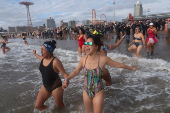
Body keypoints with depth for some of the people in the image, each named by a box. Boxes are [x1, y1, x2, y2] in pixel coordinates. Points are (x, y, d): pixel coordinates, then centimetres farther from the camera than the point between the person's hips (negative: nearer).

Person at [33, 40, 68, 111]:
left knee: (60, 105, 14)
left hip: (56, 87, -6)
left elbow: (64, 74, -25)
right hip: (46, 87, 7)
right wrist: (35, 54, 39)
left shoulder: (55, 61, -28)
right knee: (37, 106, 8)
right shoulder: (43, 58, -6)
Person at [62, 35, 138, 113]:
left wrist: (132, 68, 7)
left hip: (98, 92, -3)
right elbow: (76, 71, 4)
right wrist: (67, 79, -11)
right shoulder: (83, 59, -12)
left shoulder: (103, 59, -20)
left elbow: (119, 65, -5)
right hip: (86, 91, 3)